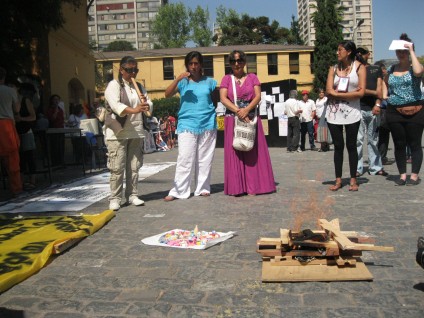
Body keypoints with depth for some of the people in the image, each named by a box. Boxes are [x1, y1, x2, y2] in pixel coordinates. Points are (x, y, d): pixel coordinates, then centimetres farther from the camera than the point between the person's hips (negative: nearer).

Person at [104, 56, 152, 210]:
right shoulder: (113, 85, -2)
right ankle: (115, 198, 2)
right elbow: (115, 105, -19)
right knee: (117, 168, -6)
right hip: (117, 133, -5)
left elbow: (149, 104, 9)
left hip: (136, 132, 6)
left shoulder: (139, 87, 18)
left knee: (134, 166, 8)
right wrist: (133, 110, -36)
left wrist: (147, 106, -16)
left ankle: (132, 195, 18)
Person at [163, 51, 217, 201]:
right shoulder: (183, 82, 4)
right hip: (187, 125, -2)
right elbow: (167, 94, -8)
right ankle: (178, 191, -1)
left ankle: (202, 188, 18)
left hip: (208, 125, 2)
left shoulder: (209, 81, 8)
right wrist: (178, 78, -19)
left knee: (205, 159, 7)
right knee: (185, 159, -6)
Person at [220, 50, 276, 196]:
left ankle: (252, 186, 5)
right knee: (234, 152, -2)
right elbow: (223, 99, -4)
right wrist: (238, 111, -18)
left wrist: (246, 109, -19)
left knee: (252, 152, -1)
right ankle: (237, 187, 2)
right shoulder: (226, 79, 8)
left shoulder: (252, 77, 10)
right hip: (232, 119, 0)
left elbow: (258, 96, -2)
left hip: (251, 118, 1)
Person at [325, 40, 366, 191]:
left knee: (351, 145, 2)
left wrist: (338, 94, -9)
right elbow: (329, 91, -2)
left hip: (352, 112, -2)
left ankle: (353, 179, 11)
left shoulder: (359, 67, 1)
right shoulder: (333, 68, 9)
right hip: (334, 112, 2)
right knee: (338, 146, 5)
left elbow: (361, 92, -10)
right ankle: (338, 179, 11)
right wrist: (350, 93, -9)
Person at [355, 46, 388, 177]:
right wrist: (374, 92, -3)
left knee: (374, 139, 5)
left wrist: (378, 104, -8)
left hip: (373, 108, 2)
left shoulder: (376, 69, 17)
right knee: (358, 139, -5)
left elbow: (380, 88, 6)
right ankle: (357, 168, -1)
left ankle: (375, 167, 10)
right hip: (359, 108, -2)